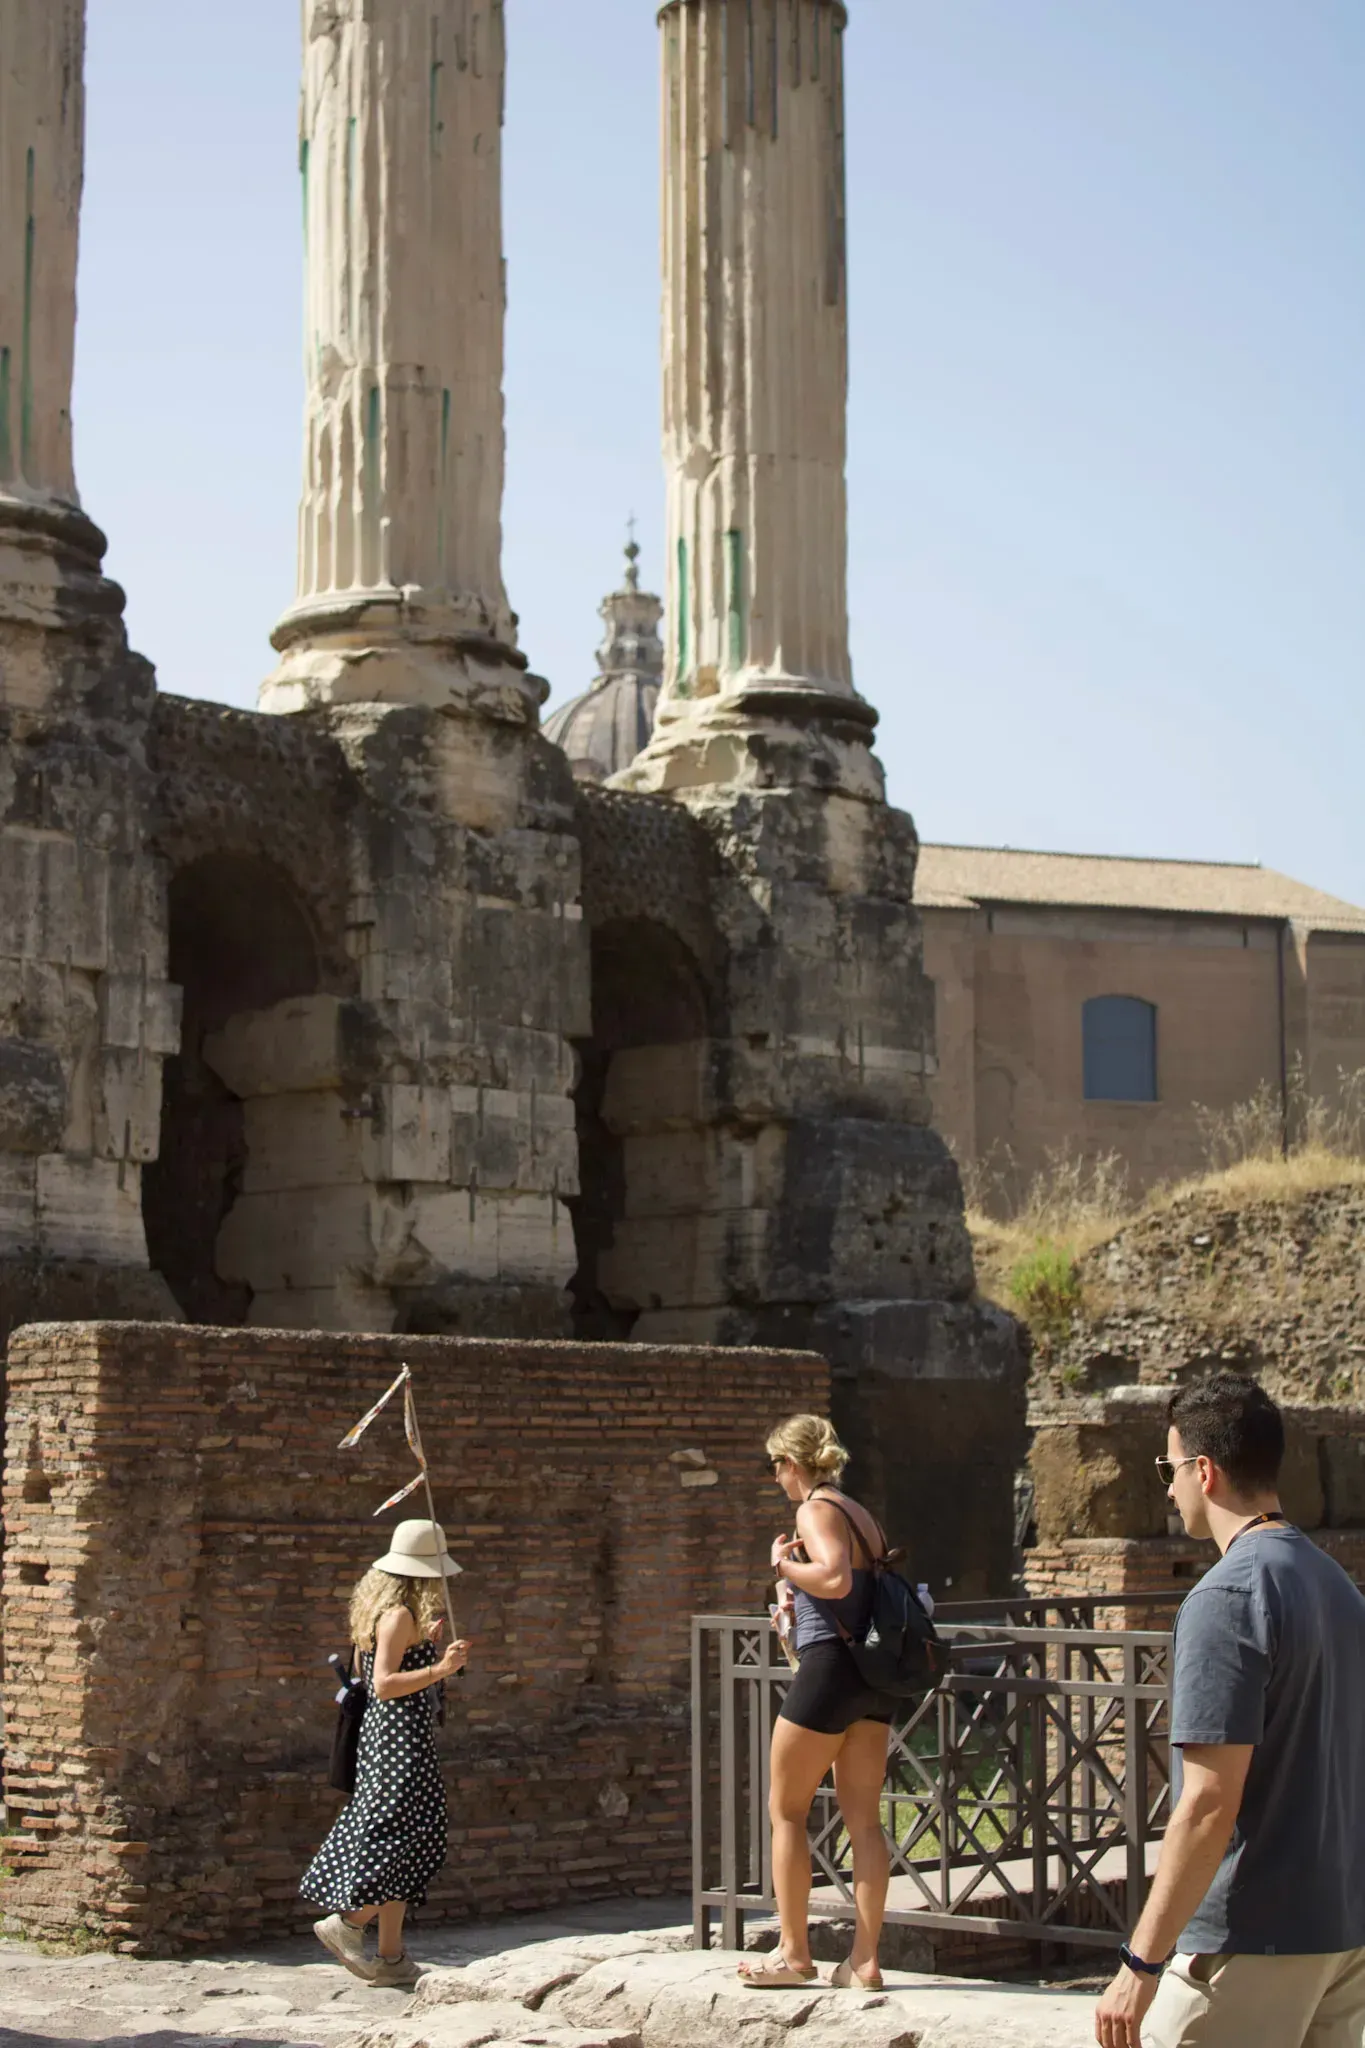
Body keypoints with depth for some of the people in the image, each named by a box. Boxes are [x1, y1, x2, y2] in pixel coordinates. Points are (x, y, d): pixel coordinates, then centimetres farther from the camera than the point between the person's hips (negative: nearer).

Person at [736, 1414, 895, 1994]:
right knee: (864, 1818, 6)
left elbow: (835, 1578, -26)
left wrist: (784, 1565, -10)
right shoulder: (859, 1513, 16)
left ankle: (793, 1952, 7)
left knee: (786, 1810, 4)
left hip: (829, 1665, -8)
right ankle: (865, 1961, 4)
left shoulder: (816, 1510, -10)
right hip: (874, 1677, 8)